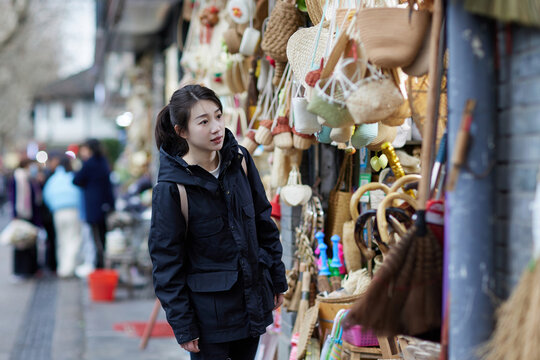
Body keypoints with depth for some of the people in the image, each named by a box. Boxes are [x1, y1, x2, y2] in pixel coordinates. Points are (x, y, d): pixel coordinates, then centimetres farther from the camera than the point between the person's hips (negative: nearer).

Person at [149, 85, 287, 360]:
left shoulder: (240, 160, -2)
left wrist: (277, 279, 11)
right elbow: (166, 261, -12)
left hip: (253, 300, 5)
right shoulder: (170, 187, -17)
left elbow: (264, 222, 9)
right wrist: (183, 327, -11)